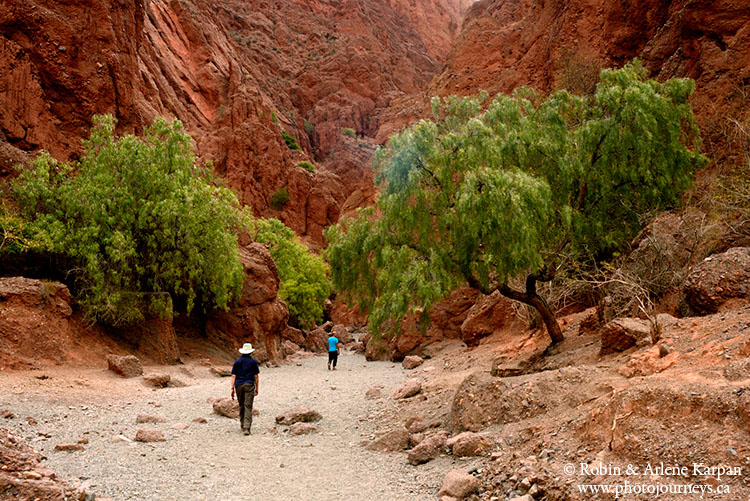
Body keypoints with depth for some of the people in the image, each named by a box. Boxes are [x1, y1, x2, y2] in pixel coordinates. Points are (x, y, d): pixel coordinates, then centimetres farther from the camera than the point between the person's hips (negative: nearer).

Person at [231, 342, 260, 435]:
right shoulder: (253, 361, 2)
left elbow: (233, 376, 0)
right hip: (249, 385, -2)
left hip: (239, 386, 2)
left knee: (241, 406, 16)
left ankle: (243, 425, 25)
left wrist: (232, 388, 0)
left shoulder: (237, 361, 5)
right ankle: (246, 428, -16)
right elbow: (256, 376, 3)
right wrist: (256, 388, 10)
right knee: (248, 407, -6)